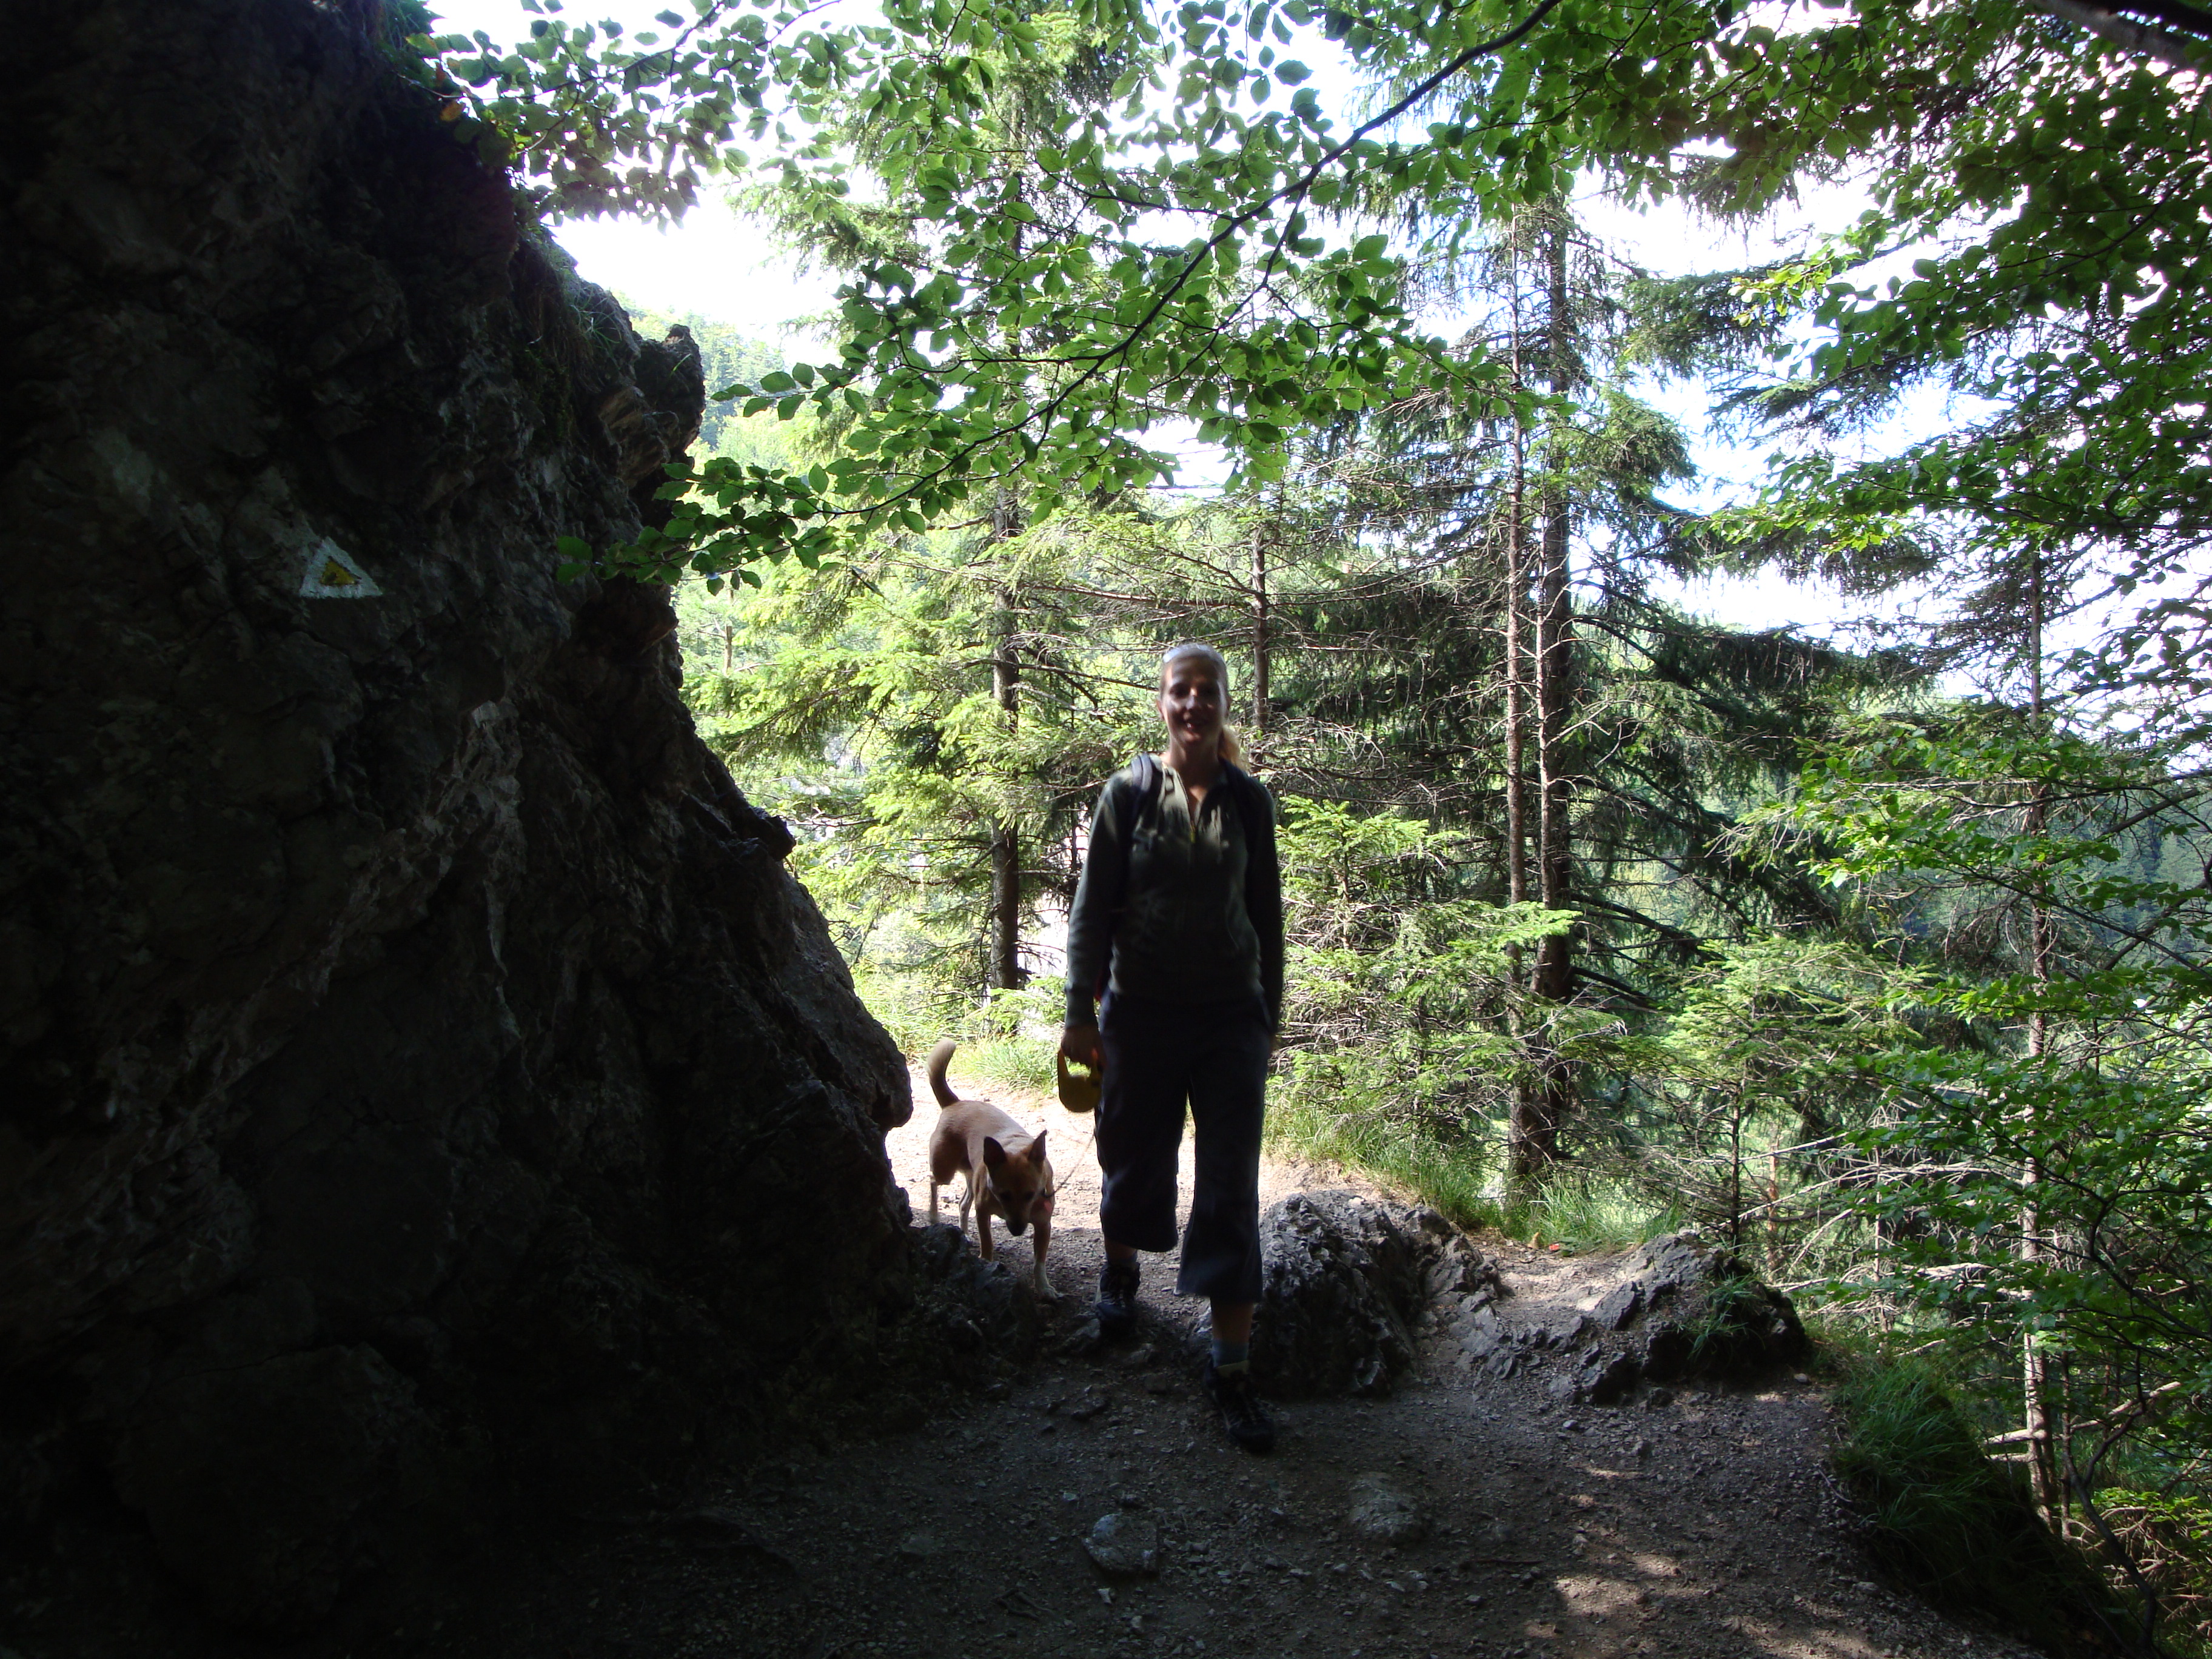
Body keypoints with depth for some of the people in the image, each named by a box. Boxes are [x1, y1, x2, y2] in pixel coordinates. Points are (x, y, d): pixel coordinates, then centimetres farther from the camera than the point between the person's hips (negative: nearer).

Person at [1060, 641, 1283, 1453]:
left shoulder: (1248, 799, 2)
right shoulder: (1129, 793, -2)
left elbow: (1267, 914, 9)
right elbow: (1092, 909, -1)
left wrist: (1268, 1016, 10)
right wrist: (1081, 1013, -4)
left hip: (1230, 1014, 0)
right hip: (1143, 1011, 0)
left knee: (1233, 1187, -3)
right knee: (1136, 1157, 14)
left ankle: (1232, 1365, 4)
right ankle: (1120, 1269, 45)